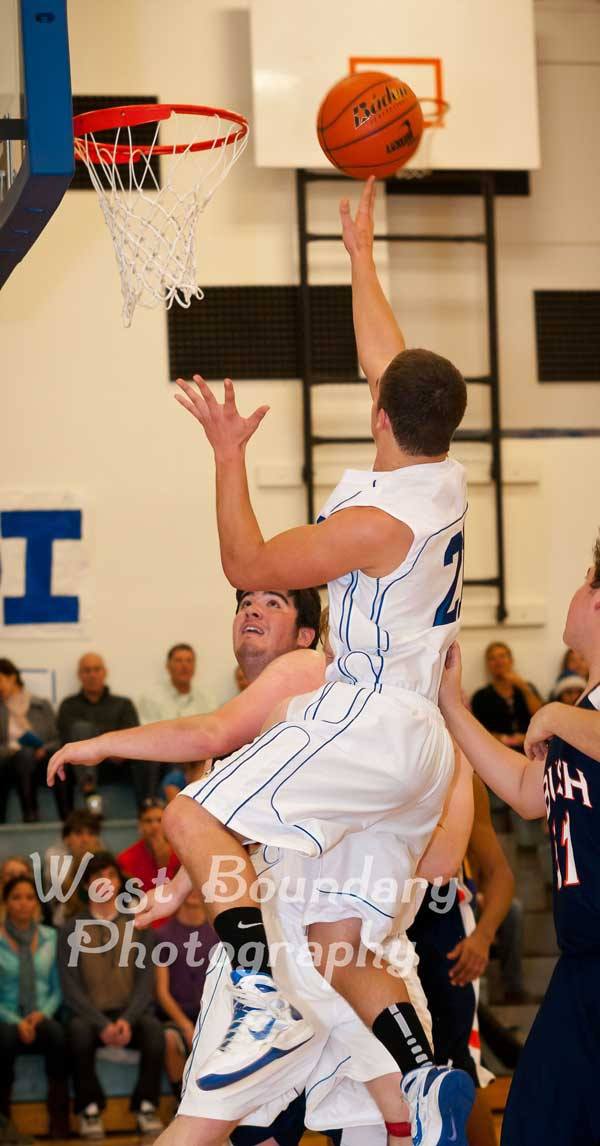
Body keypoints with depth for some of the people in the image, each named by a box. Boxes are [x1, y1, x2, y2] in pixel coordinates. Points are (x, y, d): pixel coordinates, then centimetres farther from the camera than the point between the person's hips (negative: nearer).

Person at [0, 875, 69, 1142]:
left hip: (42, 1020, 2)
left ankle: (59, 1122, -31)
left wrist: (43, 1013, -8)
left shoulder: (50, 938, 11)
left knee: (56, 1032, -34)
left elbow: (58, 988, 11)